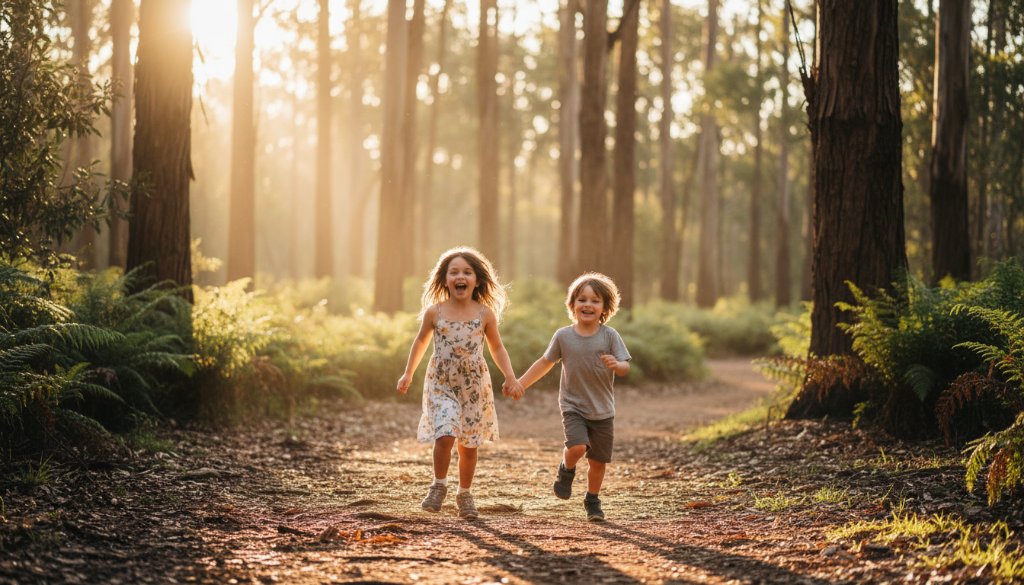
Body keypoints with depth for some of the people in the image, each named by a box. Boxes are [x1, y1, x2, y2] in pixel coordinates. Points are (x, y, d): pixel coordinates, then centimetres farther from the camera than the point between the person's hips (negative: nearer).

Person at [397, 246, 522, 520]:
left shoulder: (485, 314, -4)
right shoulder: (434, 312, -5)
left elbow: (497, 347, 8)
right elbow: (421, 341, 12)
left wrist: (510, 378, -3)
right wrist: (408, 374, 14)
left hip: (475, 387, 1)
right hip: (441, 385, -1)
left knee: (469, 444, 9)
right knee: (445, 436, -19)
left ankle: (464, 494, 30)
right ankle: (439, 486, 4)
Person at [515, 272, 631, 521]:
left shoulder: (609, 336, -6)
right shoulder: (563, 336, -3)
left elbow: (625, 368, -9)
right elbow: (546, 362, 11)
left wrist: (616, 365, -32)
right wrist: (522, 383, 11)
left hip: (602, 411, 1)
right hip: (573, 407, -1)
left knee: (599, 460, 7)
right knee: (577, 446, -25)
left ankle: (592, 500, 32)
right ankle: (567, 470, 9)